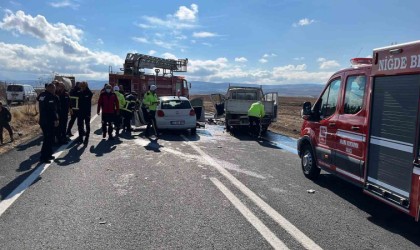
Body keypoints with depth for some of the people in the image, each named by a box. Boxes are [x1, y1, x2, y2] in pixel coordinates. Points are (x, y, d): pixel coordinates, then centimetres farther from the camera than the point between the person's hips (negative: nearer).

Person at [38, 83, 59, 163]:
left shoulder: (41, 95, 13)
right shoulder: (51, 97, -16)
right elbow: (53, 110, -21)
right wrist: (56, 120, -18)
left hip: (42, 120, 9)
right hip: (49, 121, -9)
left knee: (47, 138, 18)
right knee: (48, 139, -4)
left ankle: (48, 154, 25)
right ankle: (43, 157, -4)